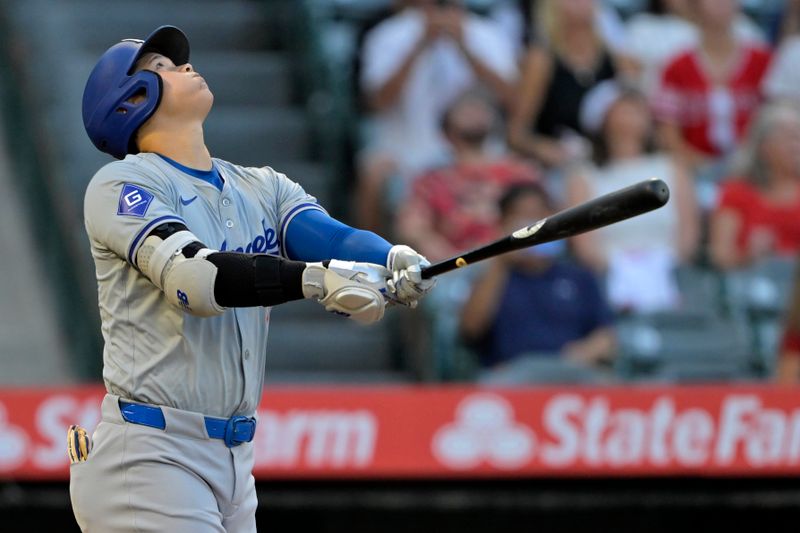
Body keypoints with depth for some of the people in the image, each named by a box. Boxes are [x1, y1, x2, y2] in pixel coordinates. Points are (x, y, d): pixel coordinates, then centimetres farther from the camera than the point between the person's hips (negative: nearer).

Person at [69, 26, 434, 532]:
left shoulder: (263, 187, 14)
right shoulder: (121, 184, -6)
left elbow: (331, 236, -5)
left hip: (234, 464, 6)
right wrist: (316, 278, -34)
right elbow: (193, 277, -22)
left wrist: (394, 263, -27)